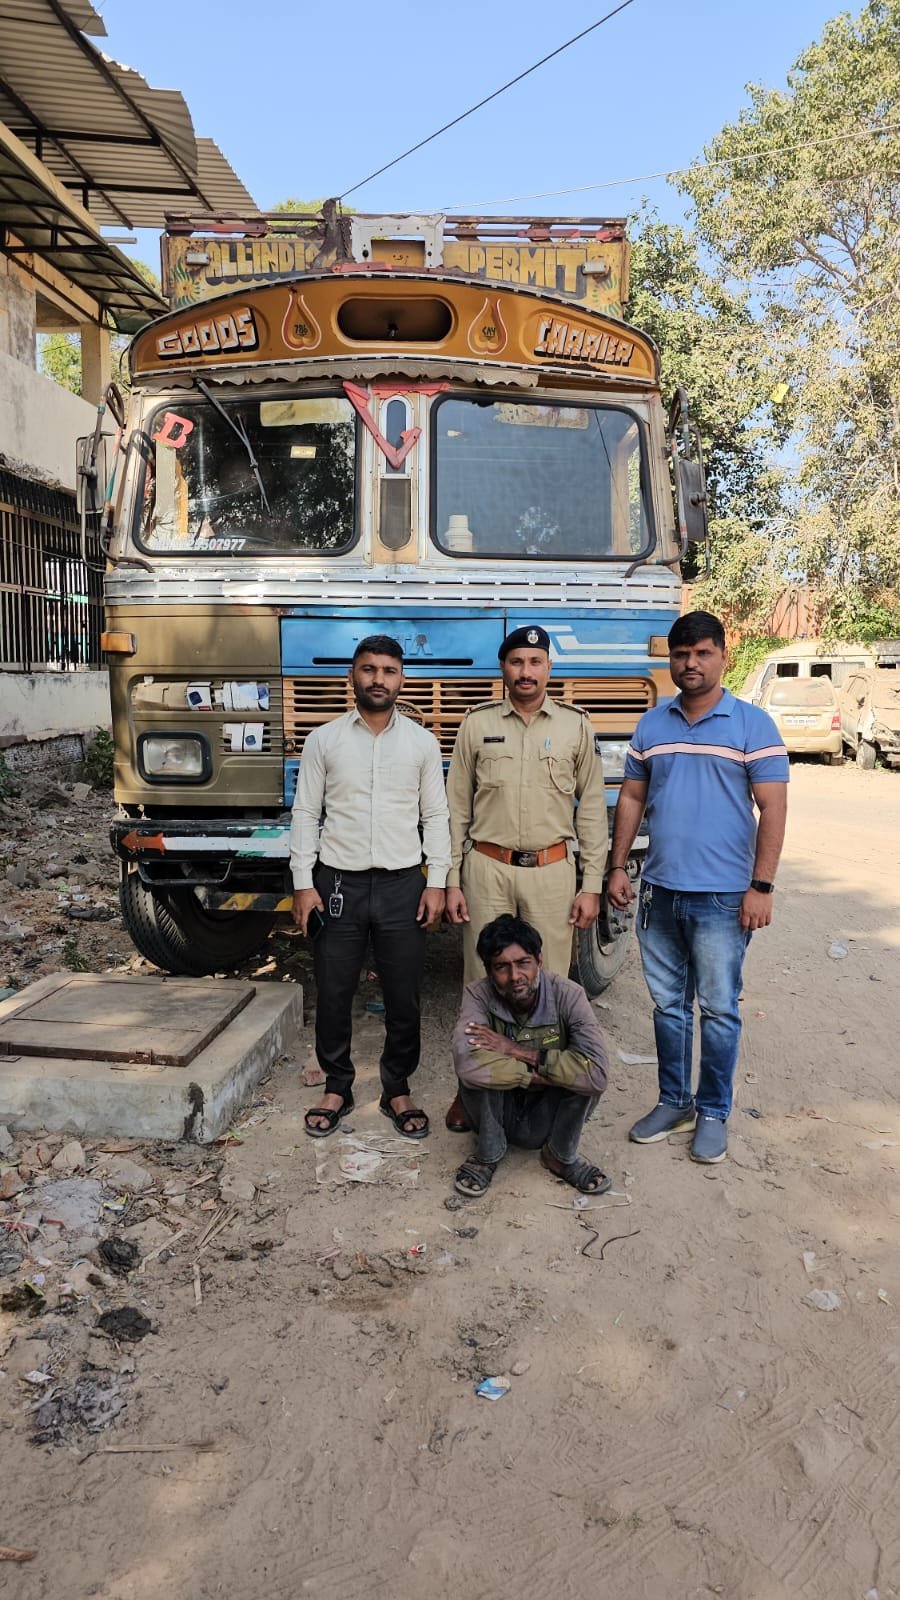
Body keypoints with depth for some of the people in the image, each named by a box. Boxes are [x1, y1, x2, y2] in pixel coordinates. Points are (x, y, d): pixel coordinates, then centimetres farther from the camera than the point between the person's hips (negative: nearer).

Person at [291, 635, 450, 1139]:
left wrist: (437, 883, -2)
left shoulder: (423, 742, 5)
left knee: (404, 999, 7)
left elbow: (436, 816, 5)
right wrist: (303, 883, -3)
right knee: (333, 996, 7)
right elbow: (306, 813, 3)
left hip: (403, 885, 0)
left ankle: (398, 1090, 25)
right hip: (338, 884, 0)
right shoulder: (324, 740, 3)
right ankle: (337, 1087, 26)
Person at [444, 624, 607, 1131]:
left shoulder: (576, 725, 4)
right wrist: (452, 881, 2)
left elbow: (591, 808, 5)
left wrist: (592, 885, 0)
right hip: (488, 867, 0)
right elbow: (457, 808, 7)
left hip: (552, 870, 0)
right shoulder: (477, 724, 4)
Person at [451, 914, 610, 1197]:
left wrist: (518, 1051, -31)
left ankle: (560, 1157, 0)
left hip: (545, 1121, 1)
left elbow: (597, 1073, -34)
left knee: (586, 1075, -28)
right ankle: (486, 1155, -3)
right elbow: (467, 1064, -40)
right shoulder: (478, 995, -20)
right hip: (497, 1118, 0)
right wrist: (544, 1074, -32)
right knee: (479, 1071, -30)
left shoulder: (568, 996, -20)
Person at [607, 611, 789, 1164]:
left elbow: (773, 807, -8)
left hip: (722, 896, -4)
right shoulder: (652, 725, 7)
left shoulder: (753, 724, -5)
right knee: (668, 1004, 14)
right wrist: (618, 868, 7)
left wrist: (761, 886, -14)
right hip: (659, 891, 4)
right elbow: (632, 799, 12)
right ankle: (674, 1102, 29)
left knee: (718, 1009, 6)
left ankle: (714, 1113, 21)